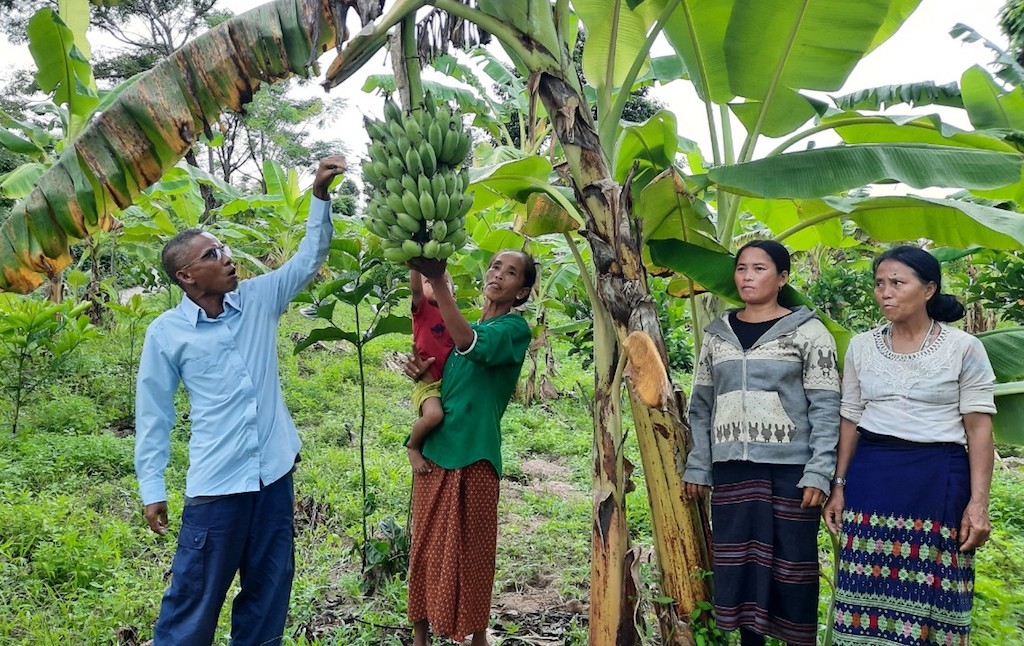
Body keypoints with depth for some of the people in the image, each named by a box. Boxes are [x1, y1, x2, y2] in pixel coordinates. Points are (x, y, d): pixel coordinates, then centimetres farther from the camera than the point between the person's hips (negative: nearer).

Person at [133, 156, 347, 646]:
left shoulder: (258, 300, 3)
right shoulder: (166, 333, -5)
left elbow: (309, 259, 2)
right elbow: (153, 416, -1)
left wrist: (320, 196, -10)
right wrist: (151, 489, -2)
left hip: (274, 473, 4)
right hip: (215, 485, -3)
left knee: (269, 590, 16)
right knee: (195, 597, 7)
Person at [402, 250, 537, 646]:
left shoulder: (515, 327, -4)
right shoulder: (462, 326, 16)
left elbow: (471, 345, -25)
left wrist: (438, 281, -30)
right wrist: (421, 372, -2)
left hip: (474, 453, -6)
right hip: (434, 447, 6)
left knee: (471, 550, 0)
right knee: (426, 544, 10)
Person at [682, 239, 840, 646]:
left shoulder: (808, 331, -2)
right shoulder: (717, 334, 10)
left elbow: (826, 408, -5)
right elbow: (701, 406, 11)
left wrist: (818, 472, -13)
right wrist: (697, 467, 6)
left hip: (789, 468, -3)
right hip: (731, 469, 4)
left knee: (791, 563, 3)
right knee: (738, 563, 9)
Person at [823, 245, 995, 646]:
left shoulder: (964, 348, -2)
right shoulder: (861, 347, 6)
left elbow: (979, 428, -3)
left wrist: (979, 502, -9)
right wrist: (839, 487, 7)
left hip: (939, 479, -2)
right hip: (870, 478, 3)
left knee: (932, 593, 3)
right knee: (869, 587, 5)